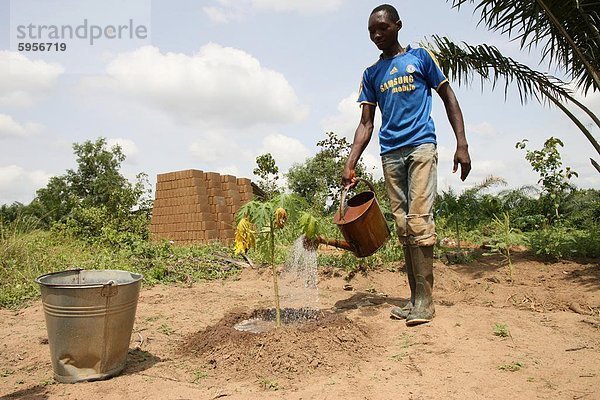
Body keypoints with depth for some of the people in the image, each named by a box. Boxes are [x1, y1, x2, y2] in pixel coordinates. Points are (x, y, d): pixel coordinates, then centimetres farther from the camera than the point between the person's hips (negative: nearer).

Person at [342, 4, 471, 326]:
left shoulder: (420, 57, 8)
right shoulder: (371, 74, 16)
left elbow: (448, 98, 7)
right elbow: (366, 123, 11)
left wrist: (462, 144, -5)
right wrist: (350, 165, -2)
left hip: (420, 146, -4)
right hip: (390, 154, 4)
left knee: (419, 221, -15)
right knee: (403, 227, 3)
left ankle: (424, 301, -8)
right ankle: (414, 298, 11)